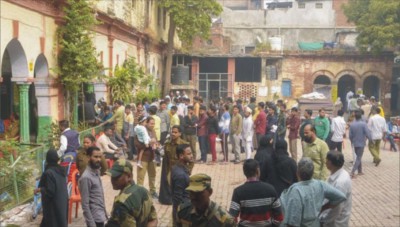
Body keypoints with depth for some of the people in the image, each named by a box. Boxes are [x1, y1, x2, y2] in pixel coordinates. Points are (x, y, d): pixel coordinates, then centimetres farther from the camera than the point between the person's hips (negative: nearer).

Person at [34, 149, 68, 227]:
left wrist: (39, 189, -7)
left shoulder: (48, 173, -22)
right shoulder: (61, 170, 1)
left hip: (53, 205, -8)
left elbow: (50, 191, -22)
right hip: (62, 202, 8)